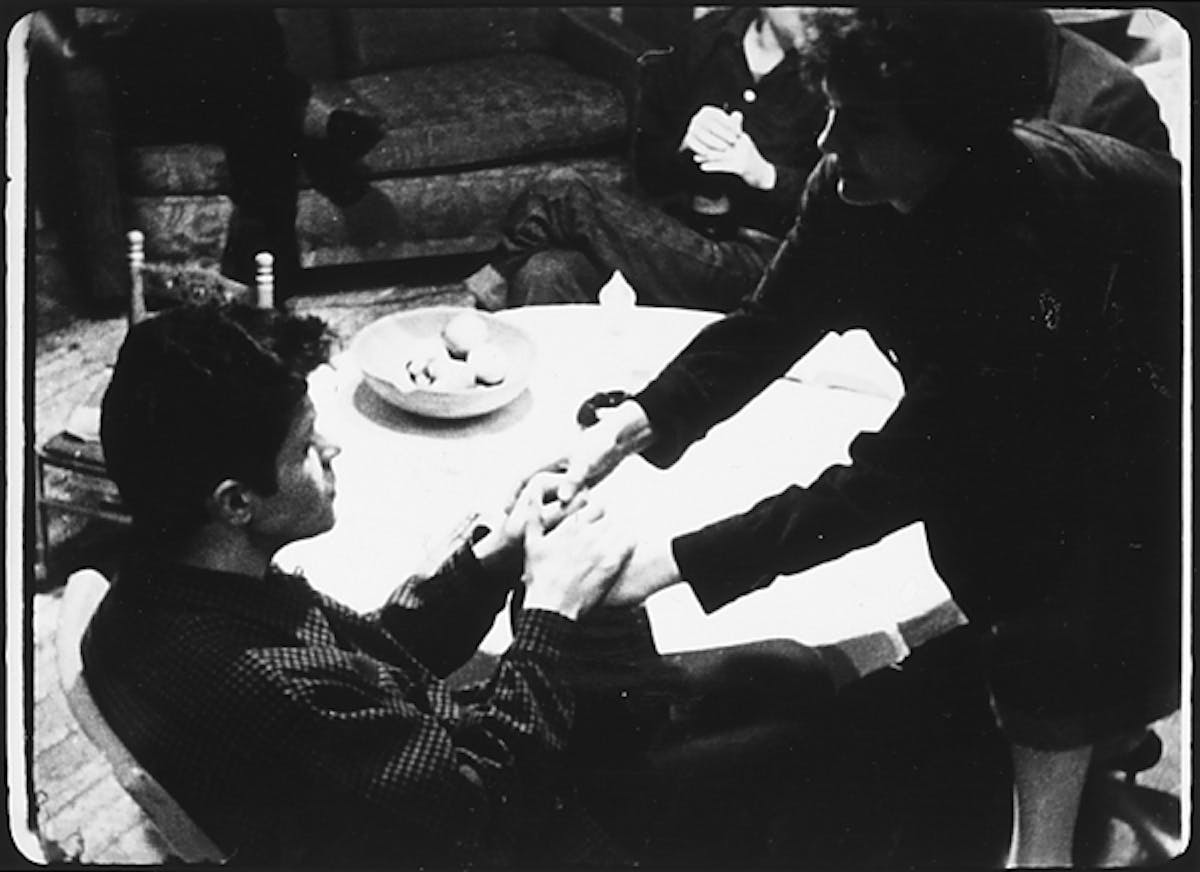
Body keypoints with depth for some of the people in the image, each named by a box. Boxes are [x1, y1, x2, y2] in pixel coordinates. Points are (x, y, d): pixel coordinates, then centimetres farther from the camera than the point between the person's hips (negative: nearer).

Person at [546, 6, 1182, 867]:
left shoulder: (1033, 235, -40)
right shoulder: (859, 184, -19)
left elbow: (903, 470, -39)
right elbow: (768, 327, -8)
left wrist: (676, 562, -40)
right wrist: (634, 424, -24)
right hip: (1012, 433, 6)